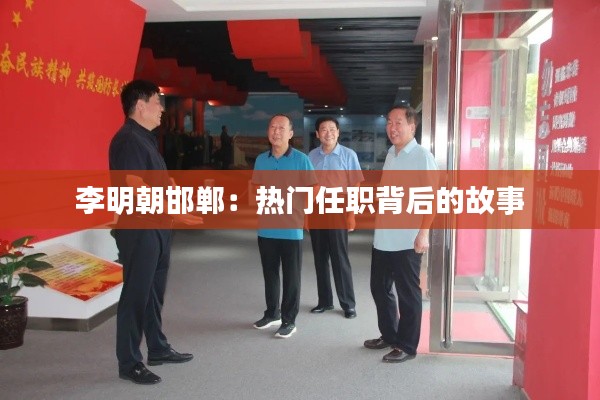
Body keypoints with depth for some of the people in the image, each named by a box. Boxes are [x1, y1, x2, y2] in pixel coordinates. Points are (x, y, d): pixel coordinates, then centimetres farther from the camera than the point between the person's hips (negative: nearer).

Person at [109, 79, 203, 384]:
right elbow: (136, 188, -25)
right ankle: (129, 363, 10)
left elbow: (161, 179, 21)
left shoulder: (146, 139, 16)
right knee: (135, 294, -2)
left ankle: (158, 350, 30)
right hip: (138, 228, -10)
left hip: (157, 227, 10)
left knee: (154, 291, 17)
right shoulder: (127, 139, -16)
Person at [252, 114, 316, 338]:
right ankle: (272, 313, 32)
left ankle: (289, 320, 16)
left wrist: (288, 203, -12)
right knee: (269, 274, 16)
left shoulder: (301, 160, -7)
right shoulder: (261, 160, 8)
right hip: (266, 228, 5)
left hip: (291, 228, -4)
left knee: (291, 276, 4)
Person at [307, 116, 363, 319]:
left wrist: (351, 216, -9)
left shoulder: (348, 155, -2)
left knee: (340, 260, 1)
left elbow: (355, 186, -3)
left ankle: (348, 304, 11)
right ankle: (324, 300, 21)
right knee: (320, 259, 9)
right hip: (315, 215, 4)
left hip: (337, 215, -3)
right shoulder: (312, 156, 6)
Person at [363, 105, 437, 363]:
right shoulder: (390, 154, 13)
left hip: (407, 240, -8)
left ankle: (407, 346, 17)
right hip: (383, 238, 8)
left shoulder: (422, 155, -10)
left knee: (407, 294, 4)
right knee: (380, 288, 16)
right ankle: (388, 335, 33)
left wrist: (423, 233, -21)